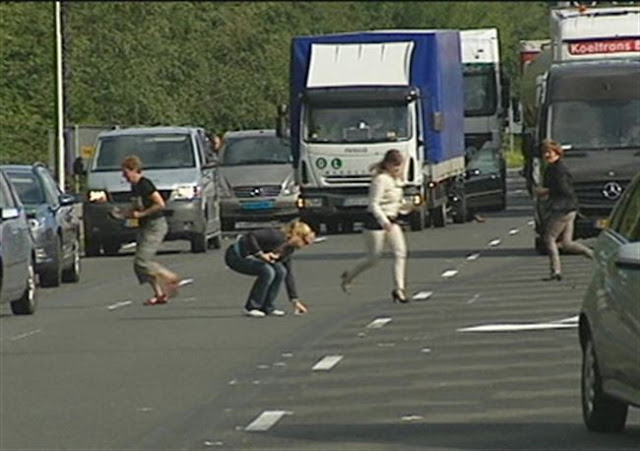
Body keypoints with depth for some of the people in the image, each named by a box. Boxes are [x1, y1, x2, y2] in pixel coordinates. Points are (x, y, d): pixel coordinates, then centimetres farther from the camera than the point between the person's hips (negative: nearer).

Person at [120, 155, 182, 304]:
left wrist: (141, 214, -17)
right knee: (139, 265, 6)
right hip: (144, 228, 10)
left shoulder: (144, 185, -16)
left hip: (155, 226, -10)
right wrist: (123, 213, 8)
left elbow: (160, 204, -21)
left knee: (142, 262, -15)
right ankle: (159, 294, 9)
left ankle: (172, 279, -4)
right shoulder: (135, 187, 12)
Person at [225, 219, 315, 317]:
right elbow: (250, 236, -31)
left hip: (248, 257, 9)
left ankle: (267, 307, 1)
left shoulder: (288, 250, 5)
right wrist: (261, 254, -31)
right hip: (236, 255, -9)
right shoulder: (278, 237, -23)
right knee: (267, 271, -26)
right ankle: (251, 308, -13)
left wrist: (295, 301, 11)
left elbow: (288, 275, 12)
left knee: (280, 271, -7)